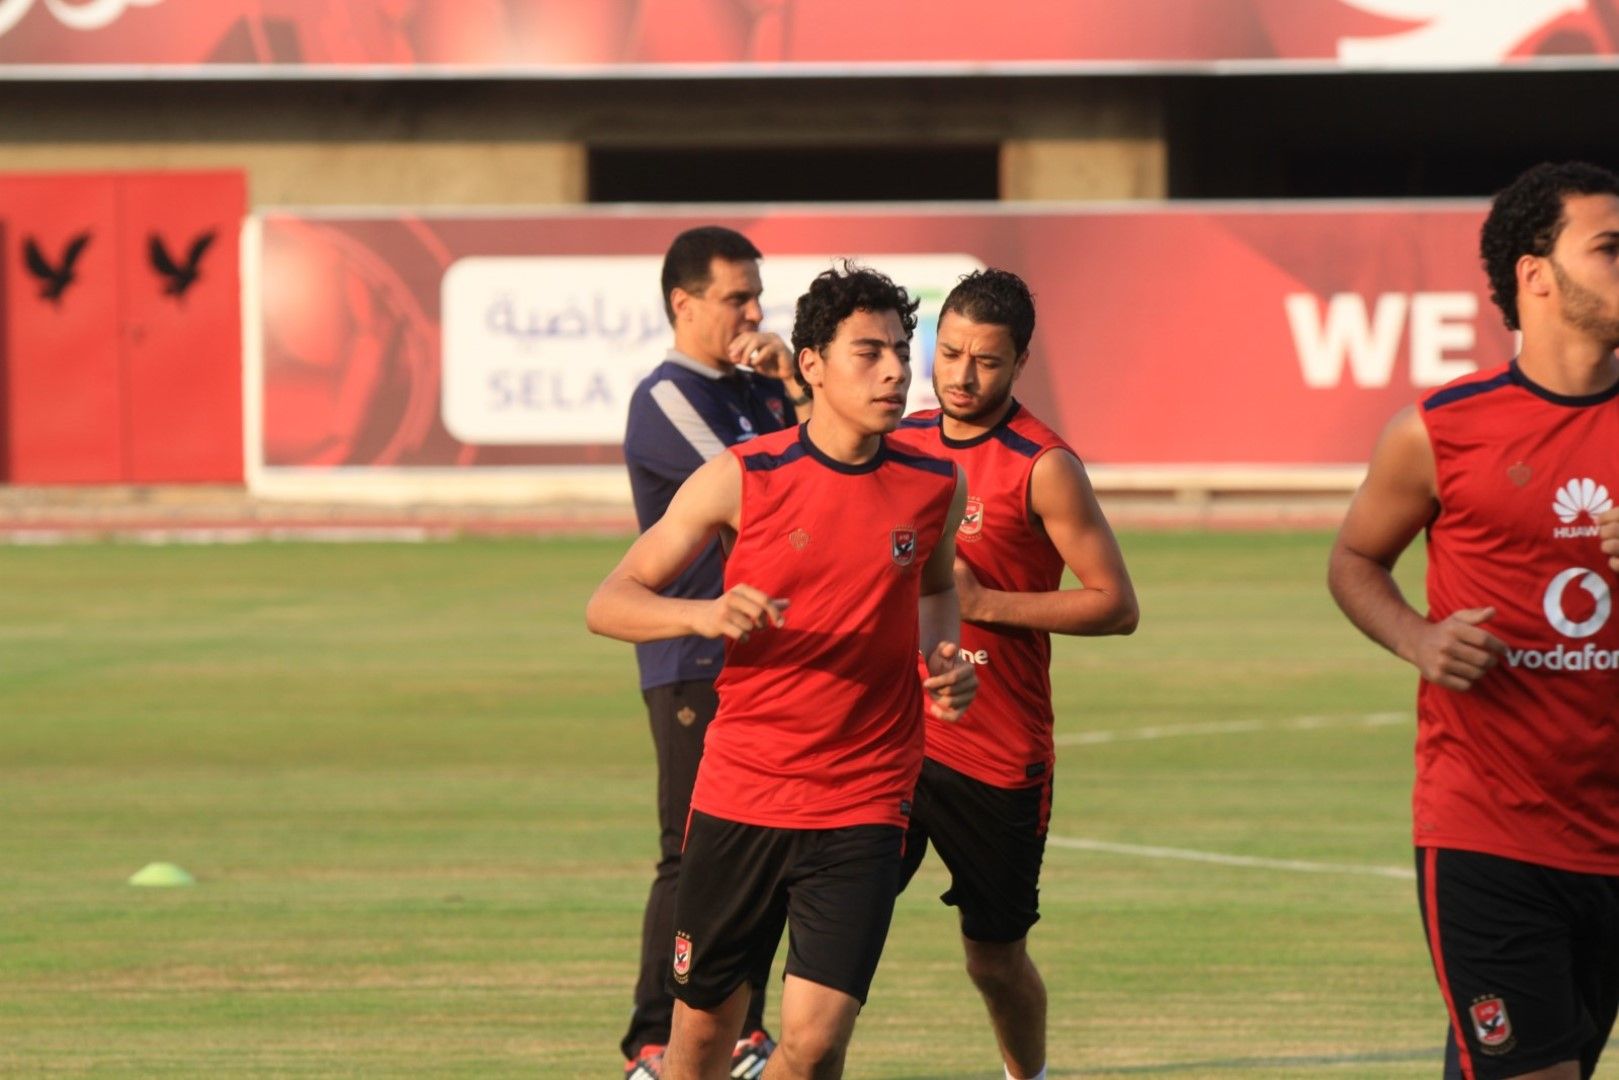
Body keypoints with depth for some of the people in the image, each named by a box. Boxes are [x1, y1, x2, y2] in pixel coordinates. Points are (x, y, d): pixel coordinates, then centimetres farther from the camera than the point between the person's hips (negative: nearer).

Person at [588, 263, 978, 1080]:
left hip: (862, 807, 0)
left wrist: (944, 662, 3)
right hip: (737, 796, 0)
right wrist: (705, 615, -22)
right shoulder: (741, 480, -6)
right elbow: (609, 605, -3)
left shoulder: (936, 488, 1)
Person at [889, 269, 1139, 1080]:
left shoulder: (1043, 468, -9)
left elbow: (1115, 605, -11)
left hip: (997, 760, -4)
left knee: (995, 956, 9)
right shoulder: (899, 444, 7)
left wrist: (984, 602, -17)